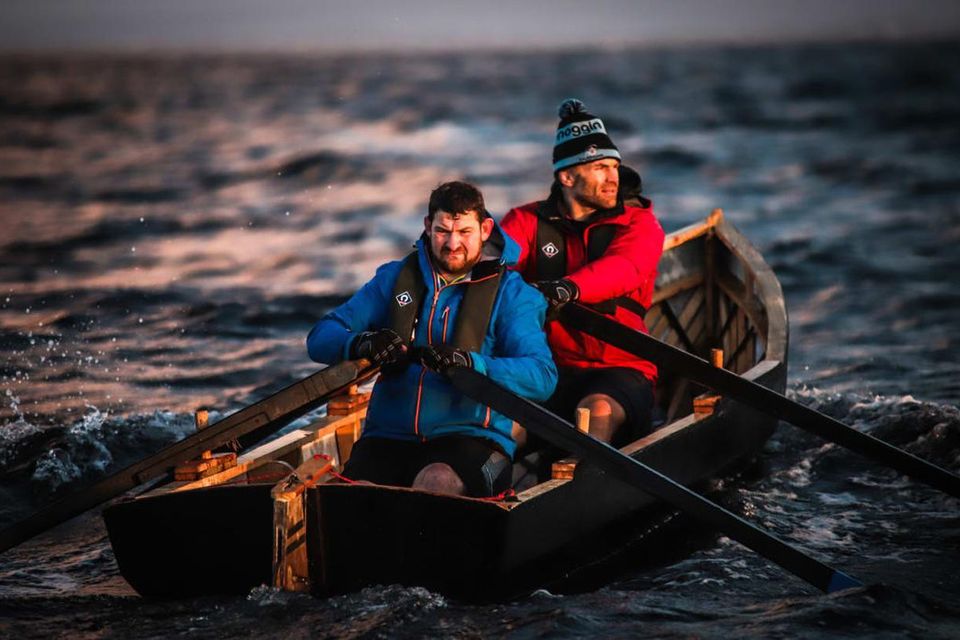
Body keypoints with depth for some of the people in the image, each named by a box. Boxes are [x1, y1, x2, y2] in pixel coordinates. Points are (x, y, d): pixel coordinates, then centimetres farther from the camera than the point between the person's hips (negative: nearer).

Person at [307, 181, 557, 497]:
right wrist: (361, 343, -15)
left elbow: (542, 376, -9)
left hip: (469, 435, -2)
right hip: (389, 436, 2)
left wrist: (470, 362, -26)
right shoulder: (395, 278, 15)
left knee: (438, 483, -38)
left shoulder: (510, 293, 6)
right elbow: (320, 338, 10)